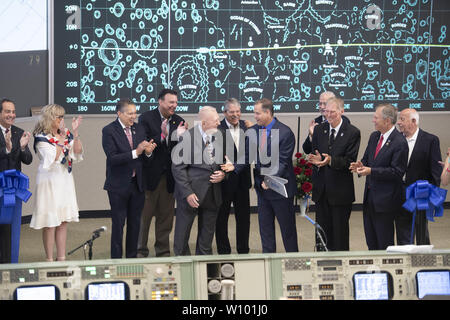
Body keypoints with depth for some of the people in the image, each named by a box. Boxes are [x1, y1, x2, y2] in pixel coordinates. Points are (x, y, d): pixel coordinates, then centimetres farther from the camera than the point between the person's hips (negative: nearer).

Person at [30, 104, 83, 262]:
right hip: (50, 182, -6)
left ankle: (61, 258, 15)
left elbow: (77, 152, -1)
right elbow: (53, 159, -20)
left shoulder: (66, 134, 8)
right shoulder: (41, 138, -10)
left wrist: (75, 133, -10)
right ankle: (50, 259, 7)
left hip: (65, 180, 6)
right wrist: (61, 138, -20)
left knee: (63, 222, 9)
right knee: (50, 223, -2)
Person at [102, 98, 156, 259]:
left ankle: (132, 258, 22)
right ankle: (116, 259, 10)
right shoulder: (109, 131, -9)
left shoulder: (139, 129, 7)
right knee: (118, 224, 2)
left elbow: (145, 160, 10)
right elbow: (112, 158, -19)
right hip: (119, 185, -5)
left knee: (135, 223, 11)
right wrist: (135, 152, -27)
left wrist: (148, 152, -14)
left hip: (137, 184, 5)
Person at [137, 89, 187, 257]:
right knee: (144, 215, 5)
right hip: (150, 175, -4)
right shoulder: (146, 118, -7)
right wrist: (162, 135, -27)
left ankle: (163, 252, 22)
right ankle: (140, 251, 16)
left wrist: (181, 135, -16)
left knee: (166, 216, 12)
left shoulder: (178, 121, 6)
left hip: (169, 177, 4)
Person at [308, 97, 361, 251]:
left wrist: (331, 161, -27)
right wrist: (316, 160, -16)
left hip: (340, 191, -4)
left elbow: (350, 161, -12)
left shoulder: (352, 133, -6)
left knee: (340, 231, 4)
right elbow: (314, 155, 8)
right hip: (321, 189, 4)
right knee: (322, 228, 10)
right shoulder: (319, 130, 8)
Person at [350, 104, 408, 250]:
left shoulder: (399, 142, -16)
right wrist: (361, 166, -5)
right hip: (369, 197, 8)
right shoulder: (374, 136, 10)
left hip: (385, 200, -8)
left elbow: (397, 172, -19)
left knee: (385, 243, 1)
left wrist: (371, 171, -24)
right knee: (371, 242, 15)